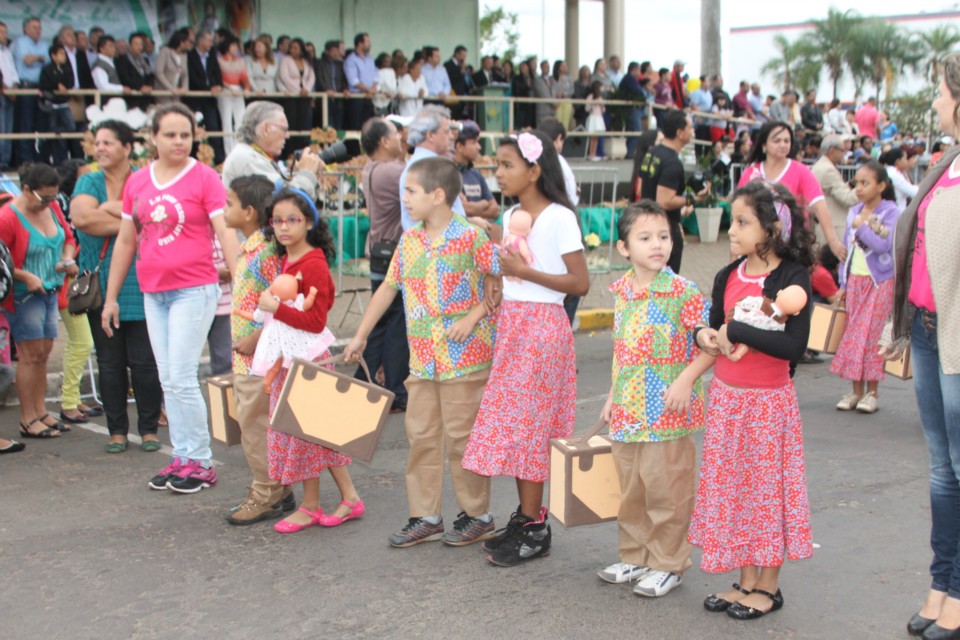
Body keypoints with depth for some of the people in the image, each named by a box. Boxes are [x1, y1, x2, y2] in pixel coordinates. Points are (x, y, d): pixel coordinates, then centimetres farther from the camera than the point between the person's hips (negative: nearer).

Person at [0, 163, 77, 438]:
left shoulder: (52, 207, 5)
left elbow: (68, 237, 18)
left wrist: (67, 259, 0)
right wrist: (26, 276, -20)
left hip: (49, 292, 7)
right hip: (23, 296, -7)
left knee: (43, 353, 10)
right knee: (31, 354, -5)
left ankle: (40, 412, 18)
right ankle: (28, 420, 2)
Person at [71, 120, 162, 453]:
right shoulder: (89, 182, 8)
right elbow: (81, 216, -11)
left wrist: (110, 208, -12)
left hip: (140, 285, -3)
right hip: (100, 286, 3)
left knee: (144, 360, -1)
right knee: (109, 362, 7)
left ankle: (149, 428, 12)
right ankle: (117, 429, 17)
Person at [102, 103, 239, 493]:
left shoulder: (204, 178, -5)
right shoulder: (136, 182, 10)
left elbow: (226, 233, -10)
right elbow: (125, 242, 16)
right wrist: (111, 297, 17)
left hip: (194, 289, -5)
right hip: (153, 293, 6)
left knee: (181, 378, -8)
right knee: (168, 381, 9)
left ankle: (200, 462, 3)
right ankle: (181, 457, 17)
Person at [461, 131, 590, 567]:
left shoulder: (559, 217, -13)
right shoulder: (511, 216, 11)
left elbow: (581, 283, -16)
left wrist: (525, 271, -17)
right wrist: (495, 291, 4)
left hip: (542, 325, -8)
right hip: (511, 322, 8)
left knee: (526, 422, -4)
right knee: (512, 421, 9)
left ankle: (535, 529, 5)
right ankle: (526, 515, 20)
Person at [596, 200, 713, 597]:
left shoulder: (683, 292, -12)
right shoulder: (622, 292, 7)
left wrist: (686, 379, -22)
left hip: (668, 413, -6)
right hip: (628, 413, 6)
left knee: (666, 490, 3)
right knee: (630, 490, 16)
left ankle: (668, 564, 19)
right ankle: (635, 557, 32)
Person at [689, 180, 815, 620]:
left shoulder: (792, 278, -15)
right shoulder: (729, 277, 4)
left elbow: (794, 345, -25)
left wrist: (735, 331, -24)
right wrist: (705, 337, -8)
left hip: (767, 401, -6)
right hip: (726, 396, 6)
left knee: (767, 489, 5)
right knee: (731, 489, 12)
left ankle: (768, 587, 21)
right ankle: (746, 581, 27)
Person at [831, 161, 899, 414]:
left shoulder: (891, 212, -8)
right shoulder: (854, 212, 9)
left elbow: (883, 245, -21)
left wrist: (862, 226, -16)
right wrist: (843, 283, 12)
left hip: (880, 282, -5)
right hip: (855, 280, 6)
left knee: (872, 335, -5)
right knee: (852, 334, 4)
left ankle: (872, 392, 4)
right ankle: (856, 390, 11)